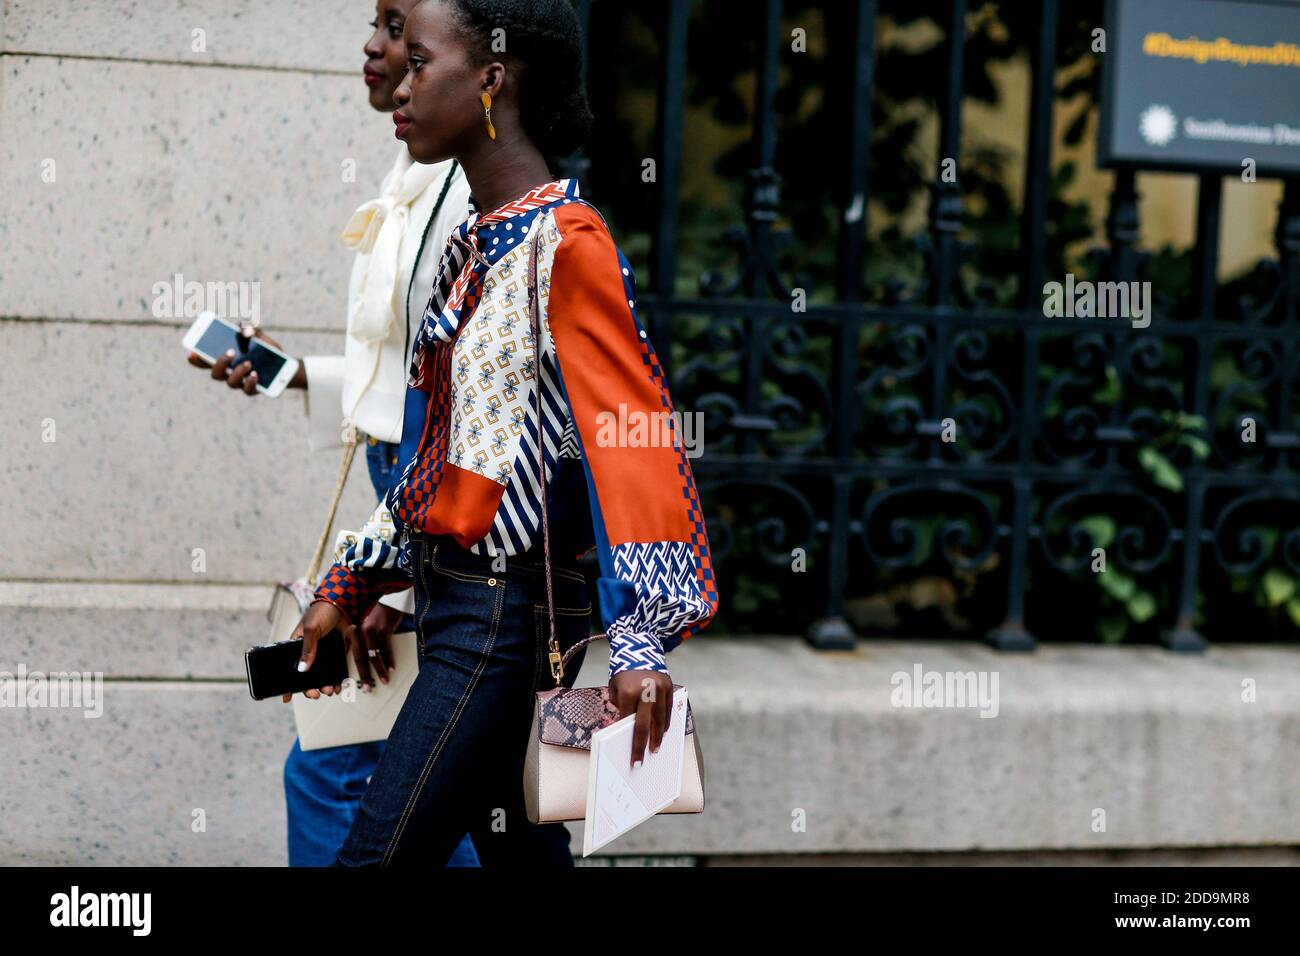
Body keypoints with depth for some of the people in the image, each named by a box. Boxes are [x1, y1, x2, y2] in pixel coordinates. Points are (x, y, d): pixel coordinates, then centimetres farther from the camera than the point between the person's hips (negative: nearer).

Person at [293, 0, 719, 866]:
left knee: (378, 853, -8)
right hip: (454, 596, 9)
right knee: (523, 851, 14)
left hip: (509, 607, -9)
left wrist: (640, 637, -31)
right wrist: (348, 589, 20)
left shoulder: (565, 241, -14)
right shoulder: (476, 242, 14)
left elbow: (632, 431, -22)